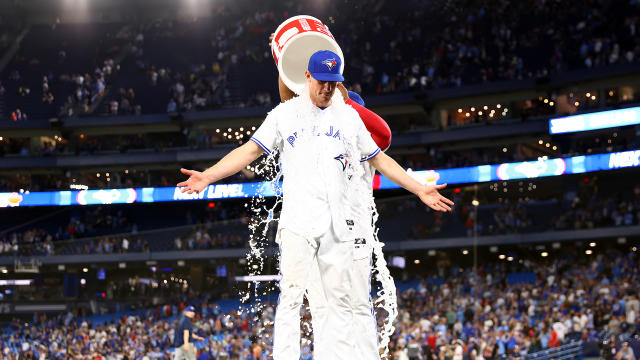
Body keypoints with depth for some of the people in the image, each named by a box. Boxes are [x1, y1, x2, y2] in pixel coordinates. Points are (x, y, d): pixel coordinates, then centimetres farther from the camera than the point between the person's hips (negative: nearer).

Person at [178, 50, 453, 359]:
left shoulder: (348, 116, 14)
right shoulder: (285, 113, 5)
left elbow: (379, 160, 20)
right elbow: (250, 150, 0)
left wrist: (420, 190, 16)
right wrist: (208, 176, -14)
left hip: (339, 224, 3)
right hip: (298, 219, -3)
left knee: (340, 298, 3)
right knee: (291, 296, -11)